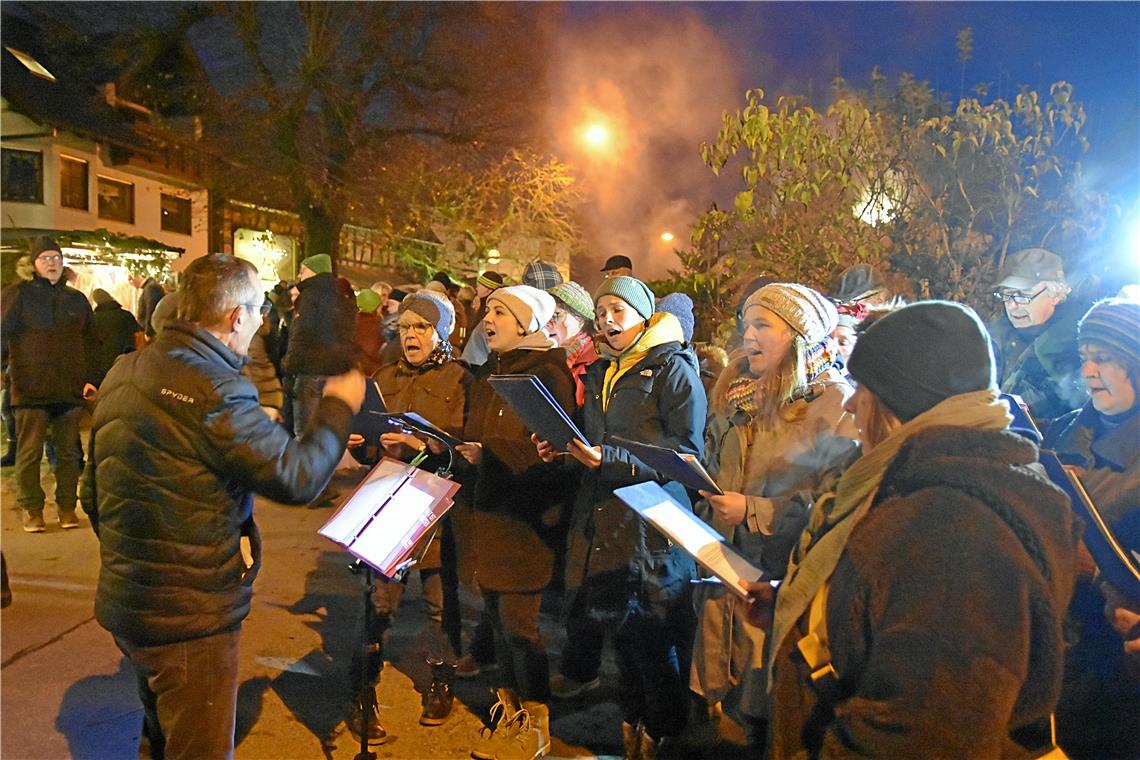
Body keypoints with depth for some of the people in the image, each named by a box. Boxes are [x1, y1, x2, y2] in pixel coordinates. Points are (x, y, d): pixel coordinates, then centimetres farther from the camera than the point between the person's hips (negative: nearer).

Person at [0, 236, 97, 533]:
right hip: (30, 388, -3)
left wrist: (90, 379, 7)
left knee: (68, 452, 7)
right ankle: (32, 510, 11)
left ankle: (67, 506, 16)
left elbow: (90, 344, 15)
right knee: (30, 452, 2)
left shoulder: (77, 299, 13)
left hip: (70, 389, 3)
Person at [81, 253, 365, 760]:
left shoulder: (124, 373, 5)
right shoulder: (215, 390, -24)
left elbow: (95, 494, 12)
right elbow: (296, 477, -22)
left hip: (123, 600, 9)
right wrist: (337, 409, -7)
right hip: (190, 614, -9)